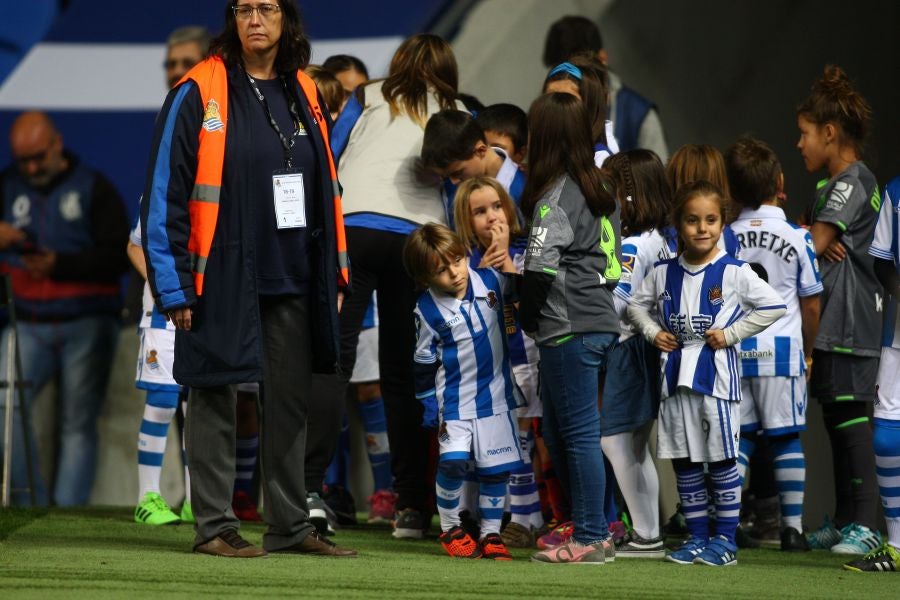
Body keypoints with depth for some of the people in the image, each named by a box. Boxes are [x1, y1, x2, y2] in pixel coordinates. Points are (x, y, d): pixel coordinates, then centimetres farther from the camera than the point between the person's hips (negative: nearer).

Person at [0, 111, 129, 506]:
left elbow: (117, 257, -6)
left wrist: (59, 265, -17)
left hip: (86, 324, -2)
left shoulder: (92, 188, 2)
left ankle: (67, 511, -1)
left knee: (78, 422, -3)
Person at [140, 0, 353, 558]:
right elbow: (165, 193, -8)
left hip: (294, 278, 5)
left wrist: (335, 272, 12)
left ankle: (290, 525, 17)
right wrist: (173, 285, -12)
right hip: (223, 278, -5)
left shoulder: (304, 94, 11)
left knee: (291, 401, 9)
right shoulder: (198, 94, -7)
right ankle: (215, 527, 7)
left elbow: (327, 187, 18)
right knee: (216, 399, 1)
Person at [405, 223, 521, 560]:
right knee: (452, 461, -14)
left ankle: (491, 533, 17)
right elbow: (425, 363, -4)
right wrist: (430, 409, -6)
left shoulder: (490, 281, -6)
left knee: (496, 468, 3)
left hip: (494, 393, 3)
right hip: (454, 401, -3)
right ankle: (451, 529, 7)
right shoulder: (428, 311, -13)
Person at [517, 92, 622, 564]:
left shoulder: (555, 198, -13)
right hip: (599, 320, 9)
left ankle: (590, 539, -3)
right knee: (556, 433, 16)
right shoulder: (600, 193, 13)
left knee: (578, 434, -5)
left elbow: (540, 268, -20)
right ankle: (589, 528, 20)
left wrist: (527, 318, -5)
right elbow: (615, 260, 20)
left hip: (568, 328, -9)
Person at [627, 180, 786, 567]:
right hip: (676, 375, 5)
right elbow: (637, 304, 19)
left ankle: (725, 539, 7)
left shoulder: (734, 273, -8)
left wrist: (730, 334, -11)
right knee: (684, 462, 8)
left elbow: (774, 307, -8)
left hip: (716, 375, -4)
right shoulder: (664, 273, 5)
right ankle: (697, 537, 17)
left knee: (721, 460, -1)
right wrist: (652, 332, 1)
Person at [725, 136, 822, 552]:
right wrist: (807, 351, 13)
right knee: (786, 438, 3)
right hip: (781, 348, -2)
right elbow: (810, 303, 1)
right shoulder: (797, 238, -5)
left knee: (737, 438, 7)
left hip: (733, 349, 2)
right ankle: (792, 527, 2)